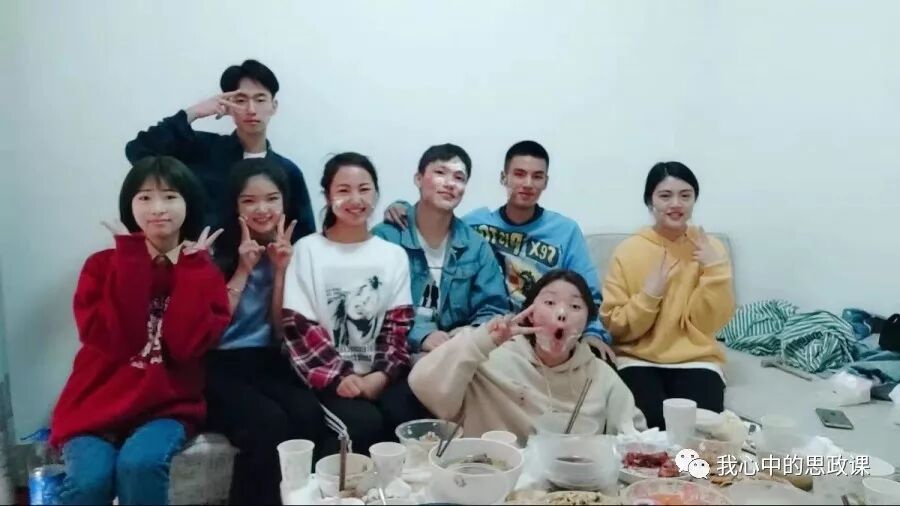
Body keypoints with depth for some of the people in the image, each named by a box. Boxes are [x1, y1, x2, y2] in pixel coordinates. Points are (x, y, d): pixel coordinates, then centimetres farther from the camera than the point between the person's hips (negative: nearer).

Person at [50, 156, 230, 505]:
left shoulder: (203, 272, 5)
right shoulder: (103, 265, 4)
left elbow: (187, 344, -13)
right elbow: (117, 341, -14)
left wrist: (190, 266, -9)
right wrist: (133, 257, -13)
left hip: (168, 406, 0)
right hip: (99, 402, 0)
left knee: (139, 465, -30)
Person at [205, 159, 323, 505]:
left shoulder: (288, 251, 8)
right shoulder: (217, 252, -2)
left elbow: (281, 331, 4)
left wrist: (281, 270, -7)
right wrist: (244, 269, -12)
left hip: (268, 363, 3)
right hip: (219, 367, -3)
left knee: (309, 414, -28)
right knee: (269, 422, -32)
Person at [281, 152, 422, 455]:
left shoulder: (394, 255, 12)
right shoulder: (307, 250, 4)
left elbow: (399, 327, 5)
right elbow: (298, 327, -3)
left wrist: (382, 375, -12)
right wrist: (338, 377, -15)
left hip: (378, 375, 3)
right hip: (329, 377, -2)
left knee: (407, 417, -26)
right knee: (364, 422, -29)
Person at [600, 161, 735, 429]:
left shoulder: (710, 248, 2)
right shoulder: (628, 251, -3)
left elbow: (710, 322, -5)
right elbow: (616, 326, -5)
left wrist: (714, 268, -15)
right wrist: (649, 294, -19)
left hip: (697, 360, 1)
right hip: (639, 360, -1)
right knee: (653, 422, -27)